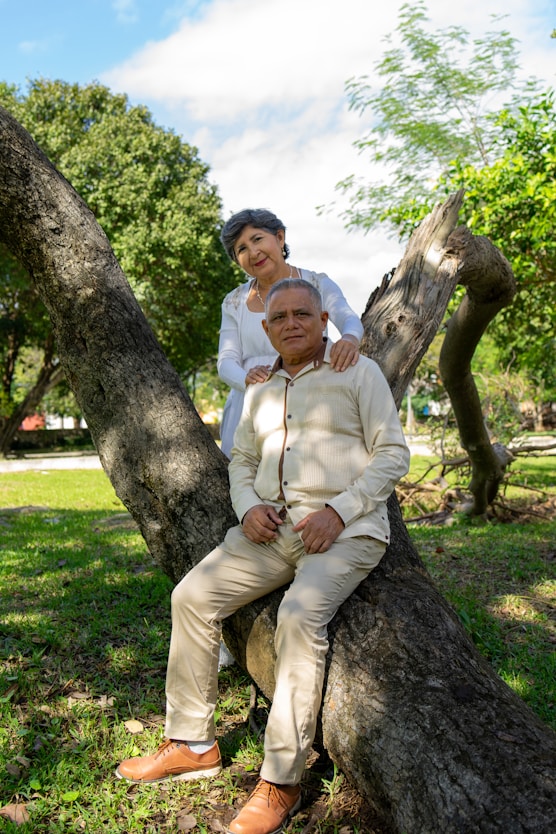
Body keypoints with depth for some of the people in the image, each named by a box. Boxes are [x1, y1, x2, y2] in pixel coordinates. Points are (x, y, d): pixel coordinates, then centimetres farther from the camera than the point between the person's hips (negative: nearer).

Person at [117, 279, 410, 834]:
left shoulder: (358, 372, 2)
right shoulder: (260, 391, 19)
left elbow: (393, 453, -3)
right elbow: (241, 462, 23)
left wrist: (338, 511, -16)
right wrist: (248, 508, 0)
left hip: (345, 531, -6)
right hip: (273, 529, 6)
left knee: (300, 613, -31)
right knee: (193, 595, -8)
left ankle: (281, 783, -18)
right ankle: (191, 745, 6)